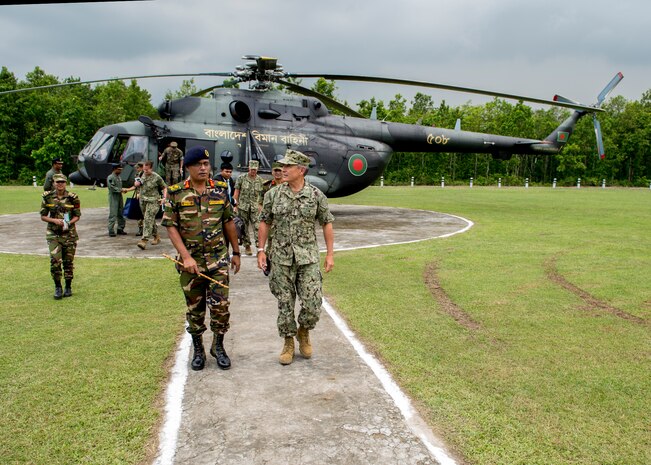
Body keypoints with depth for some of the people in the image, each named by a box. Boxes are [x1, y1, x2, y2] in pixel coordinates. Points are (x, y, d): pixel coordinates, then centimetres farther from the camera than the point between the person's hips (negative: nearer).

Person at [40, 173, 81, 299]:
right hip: (53, 234, 0)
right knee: (55, 261, -9)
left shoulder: (73, 197, -3)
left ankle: (68, 287, 21)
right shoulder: (47, 197, 0)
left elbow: (77, 216, 2)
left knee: (68, 262, 6)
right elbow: (43, 216, 4)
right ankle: (58, 287, 7)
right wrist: (54, 220, -15)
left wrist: (68, 223, -16)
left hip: (69, 234, 0)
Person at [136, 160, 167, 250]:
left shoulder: (156, 177, -9)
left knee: (148, 220, -16)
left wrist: (164, 197, -13)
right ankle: (156, 237, 30)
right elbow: (138, 186, 25)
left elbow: (164, 187, 0)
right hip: (143, 201, 7)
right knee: (151, 220, 15)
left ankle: (144, 240, -22)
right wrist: (137, 184, 1)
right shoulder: (142, 175, 9)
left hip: (153, 201, -7)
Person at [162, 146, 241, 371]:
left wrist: (236, 253, 11)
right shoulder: (176, 193, -4)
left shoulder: (220, 190, 3)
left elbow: (228, 223, 9)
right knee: (195, 308, 10)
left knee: (220, 305, -4)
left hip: (218, 258, 1)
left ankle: (218, 346, 18)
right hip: (190, 261, -1)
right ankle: (198, 350, 27)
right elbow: (171, 227, -7)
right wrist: (186, 257, -16)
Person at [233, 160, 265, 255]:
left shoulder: (260, 180, 5)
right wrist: (236, 204, -2)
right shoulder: (241, 178, 1)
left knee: (257, 226, -12)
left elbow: (262, 194, 9)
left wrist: (260, 204, 3)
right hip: (242, 207, 0)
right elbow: (236, 192, 2)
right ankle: (247, 246, 14)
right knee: (244, 228, 5)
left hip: (255, 208, 0)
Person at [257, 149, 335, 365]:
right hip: (281, 258, 1)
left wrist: (330, 254, 2)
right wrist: (261, 251, 4)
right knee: (285, 303, 7)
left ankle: (303, 332, 25)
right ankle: (288, 343, 24)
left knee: (313, 304, -4)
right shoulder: (273, 194, 1)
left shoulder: (316, 195, -3)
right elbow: (265, 223, 9)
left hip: (308, 257, -1)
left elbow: (327, 224, 4)